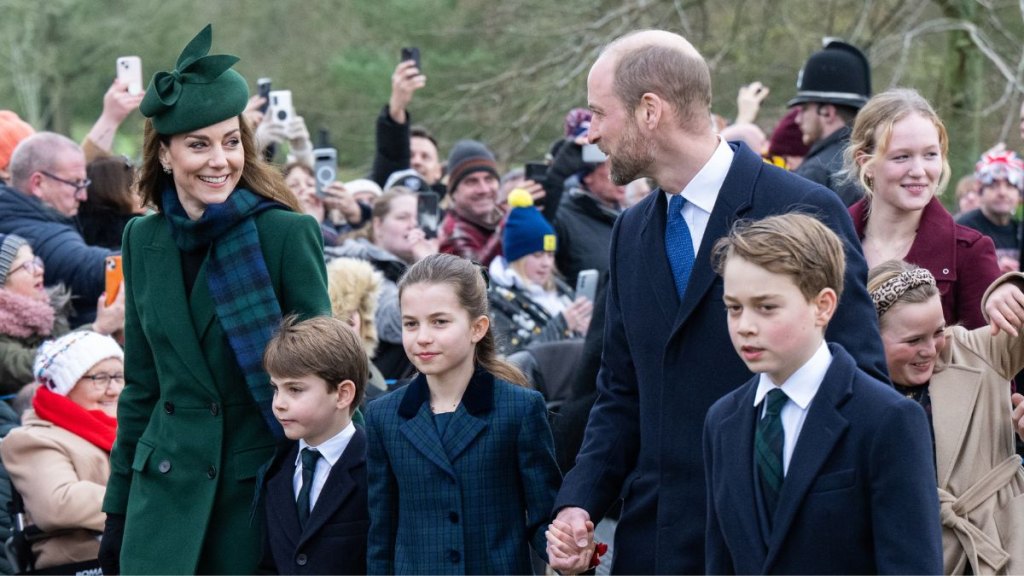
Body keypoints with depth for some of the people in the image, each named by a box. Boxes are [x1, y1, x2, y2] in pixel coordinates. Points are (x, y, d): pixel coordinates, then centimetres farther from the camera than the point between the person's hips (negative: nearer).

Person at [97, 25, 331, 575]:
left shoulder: (288, 233, -7)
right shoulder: (144, 240, 7)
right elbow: (141, 386, 14)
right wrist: (117, 510, 13)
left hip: (259, 483, -3)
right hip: (167, 485, 3)